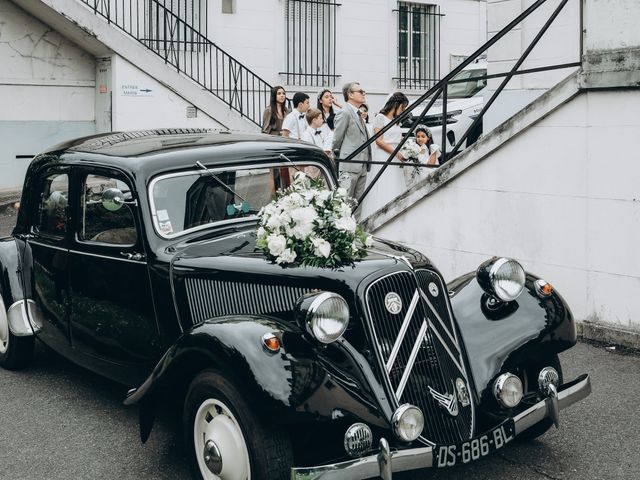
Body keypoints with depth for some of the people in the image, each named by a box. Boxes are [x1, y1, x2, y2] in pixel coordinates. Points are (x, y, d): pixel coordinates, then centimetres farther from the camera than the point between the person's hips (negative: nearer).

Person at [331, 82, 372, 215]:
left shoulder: (358, 114, 18)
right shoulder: (344, 113, -8)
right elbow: (337, 139, -6)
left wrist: (367, 163, 14)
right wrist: (338, 158, 4)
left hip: (362, 167, 9)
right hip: (349, 166, -9)